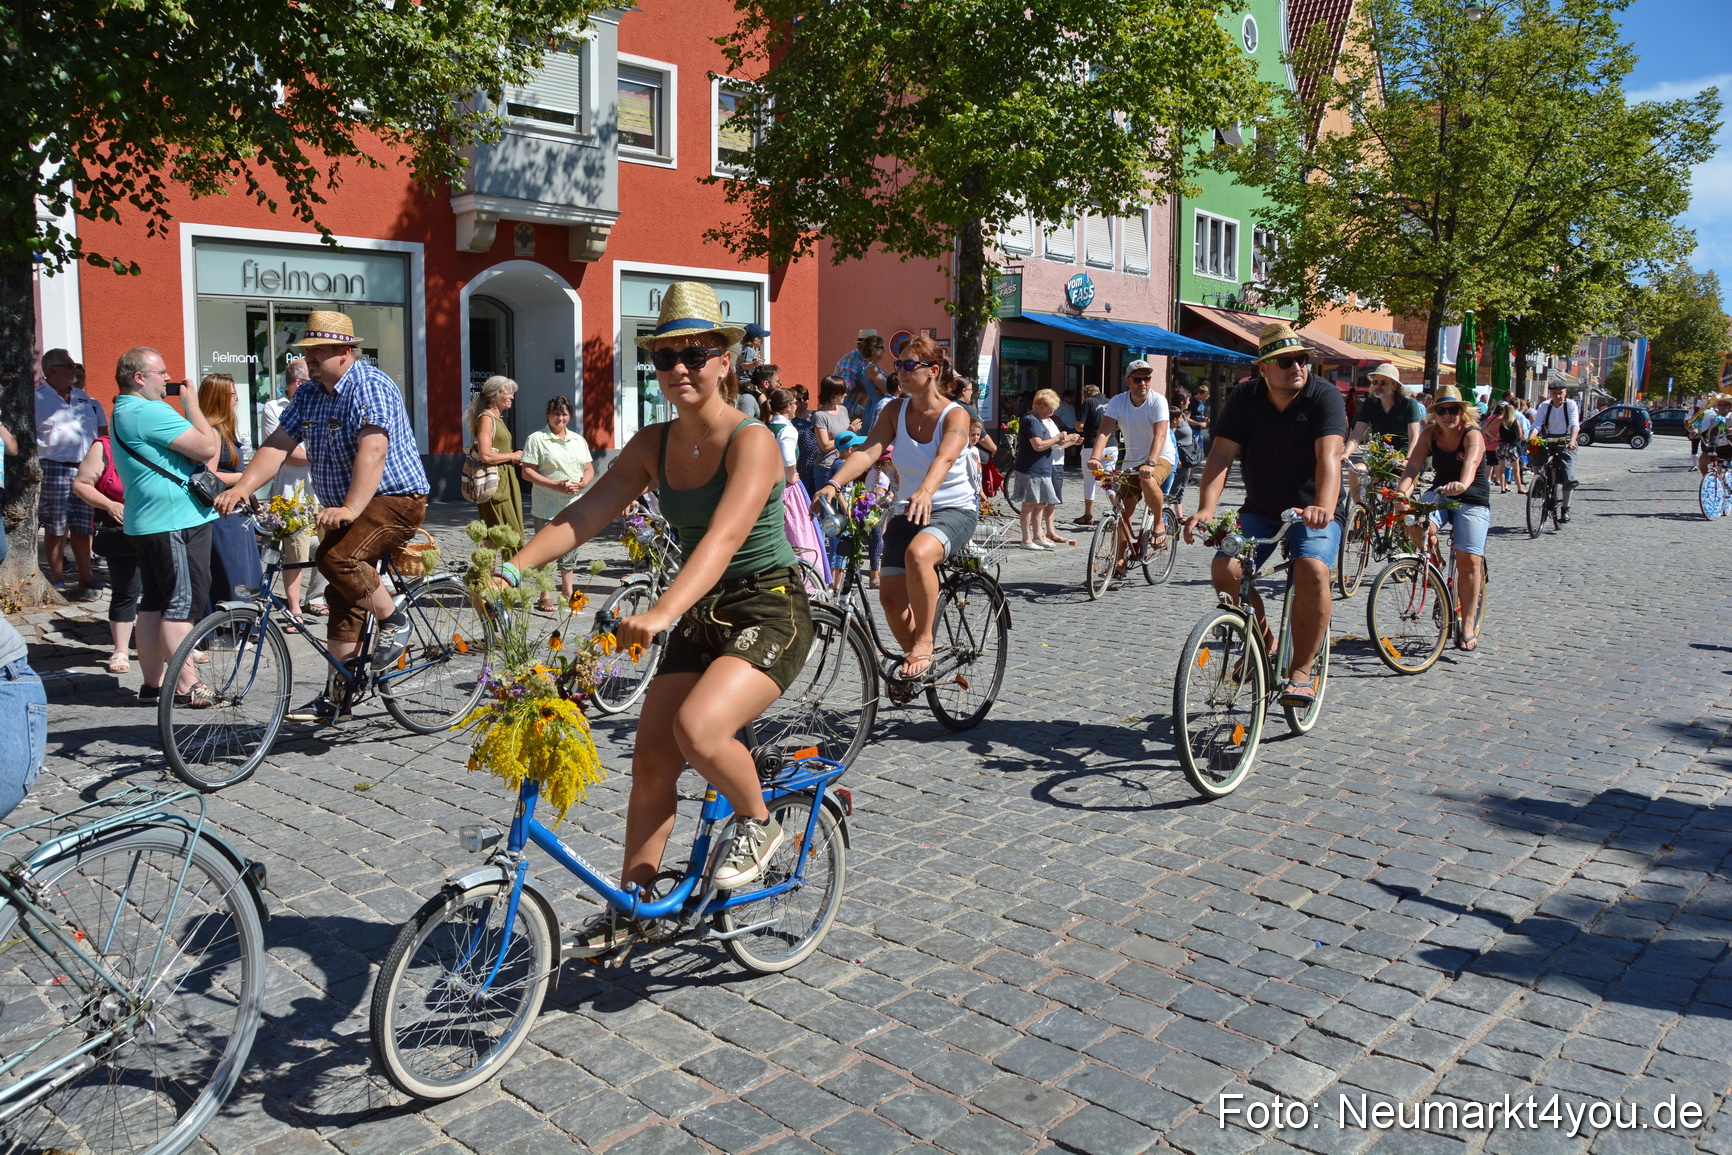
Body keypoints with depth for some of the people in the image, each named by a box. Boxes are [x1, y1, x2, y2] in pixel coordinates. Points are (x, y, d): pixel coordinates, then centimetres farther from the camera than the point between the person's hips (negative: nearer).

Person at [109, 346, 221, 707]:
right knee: (182, 605, -6)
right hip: (176, 522, -10)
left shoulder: (123, 413, 18)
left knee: (153, 603, 12)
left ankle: (152, 684, 18)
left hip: (146, 523, 10)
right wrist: (192, 404, -9)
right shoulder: (150, 412, -17)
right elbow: (207, 448, -21)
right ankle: (187, 687, -3)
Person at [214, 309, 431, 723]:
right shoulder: (308, 396, 10)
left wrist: (351, 508, -39)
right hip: (344, 509, 9)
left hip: (396, 499, -9)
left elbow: (372, 449, -29)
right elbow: (278, 444, 3)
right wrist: (240, 489, -13)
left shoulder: (370, 386, -16)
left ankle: (394, 622, -7)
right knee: (344, 598, 8)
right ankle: (335, 696, 13)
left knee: (337, 558, -30)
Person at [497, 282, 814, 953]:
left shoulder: (751, 441, -17)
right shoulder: (652, 445, 3)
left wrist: (663, 612, -46)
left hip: (770, 612, -7)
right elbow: (583, 515, -3)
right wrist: (512, 568, -19)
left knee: (697, 728, -29)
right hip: (700, 616, 7)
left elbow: (725, 536, -32)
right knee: (650, 762, 4)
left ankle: (758, 824, 1)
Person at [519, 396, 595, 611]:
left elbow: (589, 469, 16)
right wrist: (556, 485, -19)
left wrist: (581, 483, -7)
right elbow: (527, 472, -9)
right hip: (547, 507, -5)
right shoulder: (536, 439, -3)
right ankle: (546, 597, 4)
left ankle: (568, 593, 22)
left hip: (574, 506, 5)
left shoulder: (578, 440, 14)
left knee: (570, 551, 12)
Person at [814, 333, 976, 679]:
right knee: (890, 596, -6)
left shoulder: (955, 415, -13)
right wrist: (834, 484, -34)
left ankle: (924, 643, -20)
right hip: (906, 511, 5)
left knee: (918, 553, -37)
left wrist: (926, 491, -54)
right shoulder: (895, 411, -1)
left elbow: (945, 457, -33)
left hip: (954, 510, -5)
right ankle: (915, 660, 22)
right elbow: (868, 450, -16)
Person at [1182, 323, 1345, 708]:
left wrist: (1324, 507, -46)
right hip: (1260, 510, 3)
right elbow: (1221, 455, -14)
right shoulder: (1244, 398, -5)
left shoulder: (1325, 396, -13)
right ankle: (1263, 640, 8)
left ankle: (1301, 670, -15)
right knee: (1225, 568, -18)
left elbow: (1329, 456, -28)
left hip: (1314, 511, -3)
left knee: (1312, 569, -30)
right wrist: (1206, 509, -31)